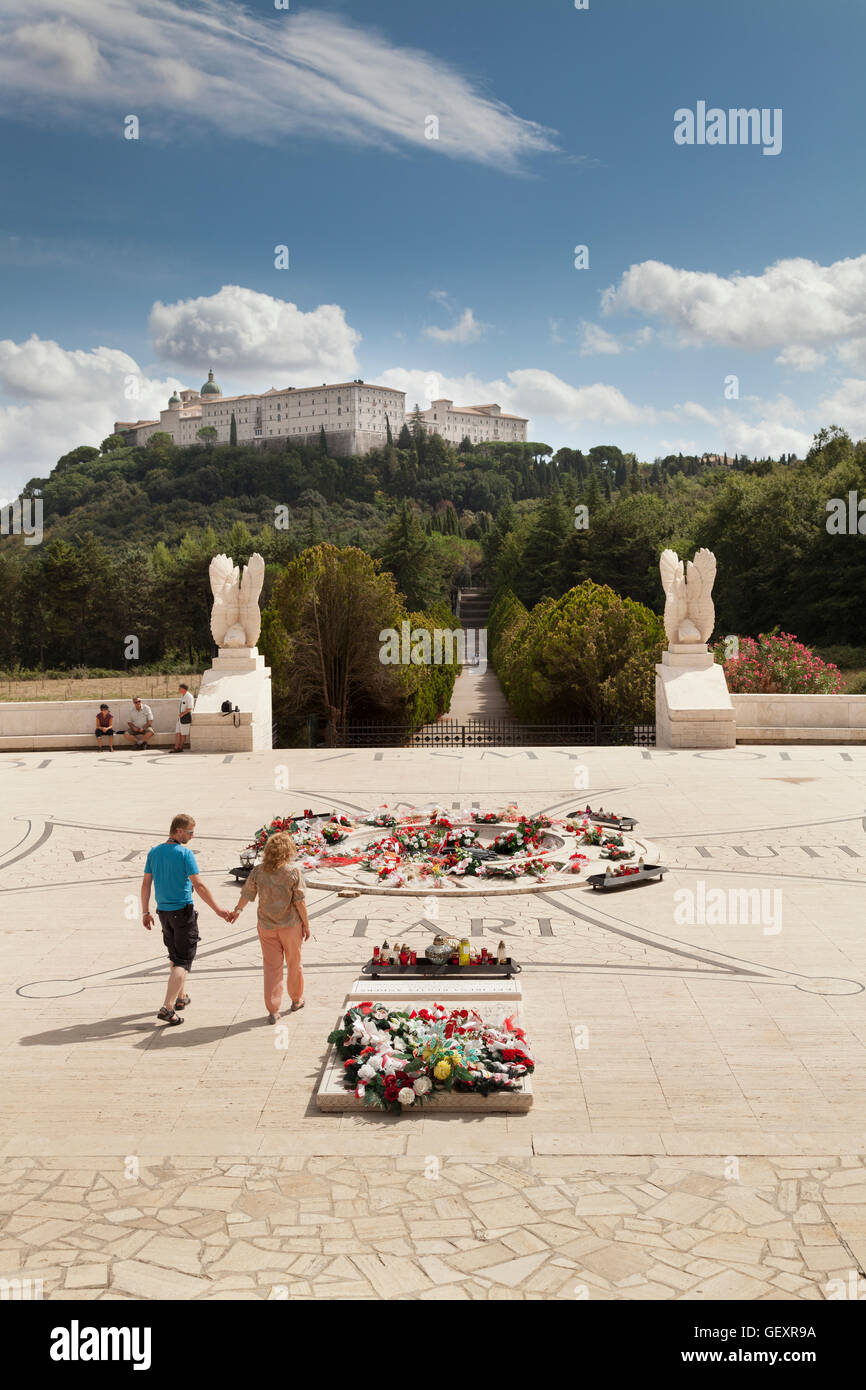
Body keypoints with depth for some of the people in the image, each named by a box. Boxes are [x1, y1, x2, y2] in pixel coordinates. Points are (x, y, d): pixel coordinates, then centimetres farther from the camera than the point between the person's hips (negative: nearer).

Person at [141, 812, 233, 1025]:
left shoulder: (154, 852, 4)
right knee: (183, 960, -2)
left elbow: (146, 884, 6)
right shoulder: (185, 854, -16)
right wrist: (218, 910, -12)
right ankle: (167, 1008, -11)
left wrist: (145, 912, 15)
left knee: (175, 956, 23)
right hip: (183, 911, -7)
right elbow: (198, 885, -18)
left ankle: (180, 997, 35)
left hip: (163, 912, 7)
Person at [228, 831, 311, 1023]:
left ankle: (273, 1010, 7)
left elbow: (246, 894, 3)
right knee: (294, 963, 18)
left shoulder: (258, 871, -8)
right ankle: (297, 999, 36)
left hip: (266, 926, 2)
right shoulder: (294, 873, -16)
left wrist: (238, 910, 23)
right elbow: (300, 902, -13)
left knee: (272, 966, 8)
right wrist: (306, 925, -1)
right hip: (290, 925, -2)